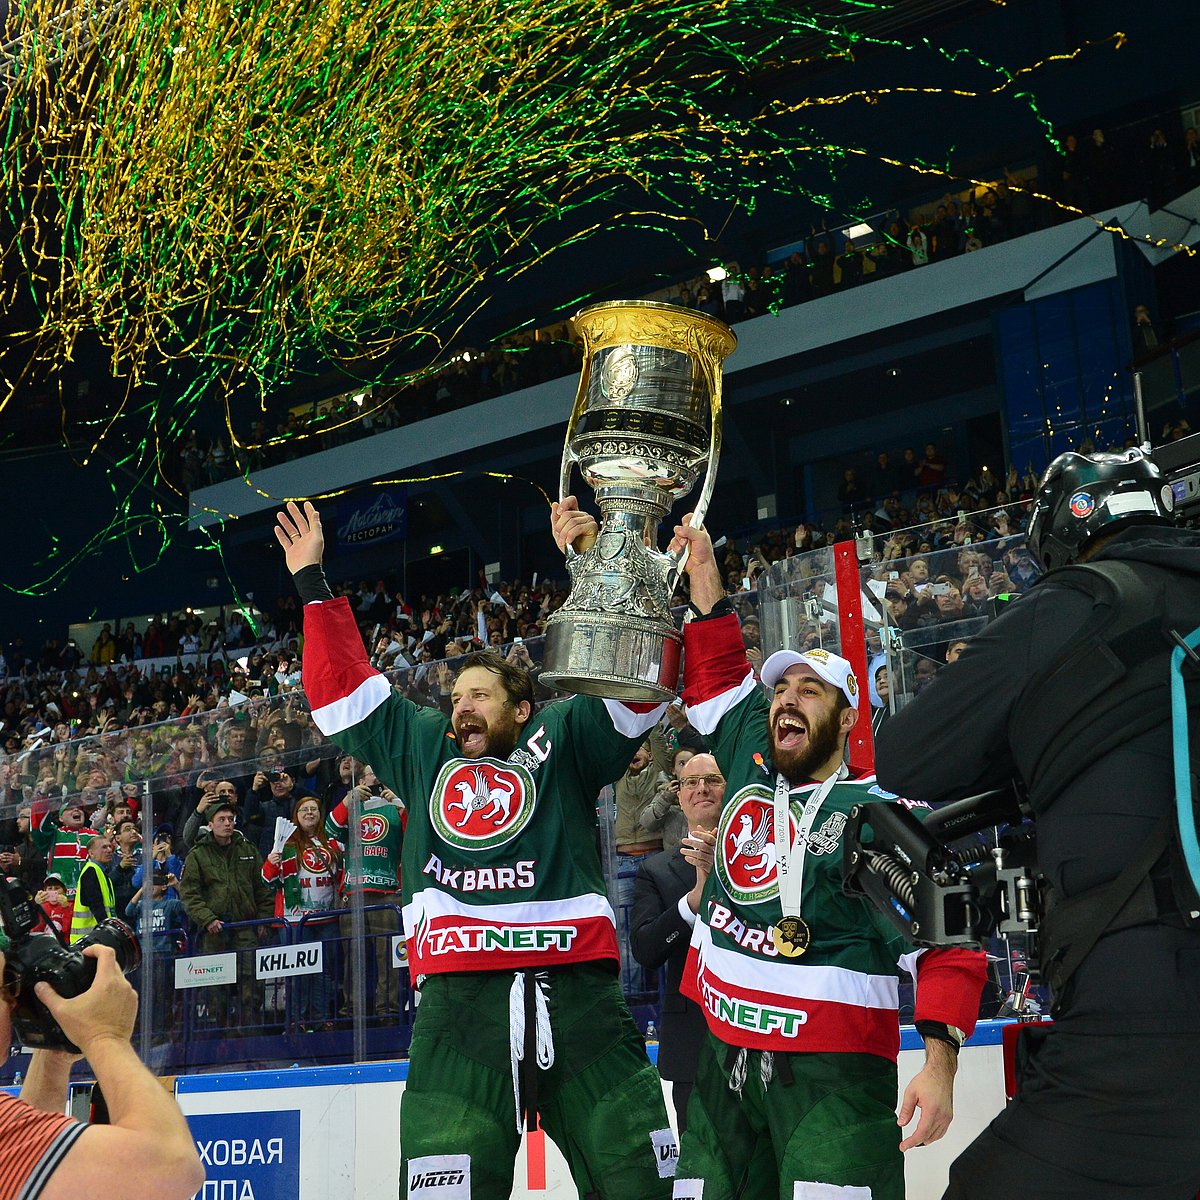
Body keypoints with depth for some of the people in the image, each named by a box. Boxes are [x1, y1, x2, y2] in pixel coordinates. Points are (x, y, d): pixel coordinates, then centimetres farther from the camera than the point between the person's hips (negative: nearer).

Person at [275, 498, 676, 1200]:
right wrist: (312, 581, 27)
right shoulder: (424, 750, 23)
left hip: (578, 989, -1)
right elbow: (343, 684, 26)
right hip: (459, 996, 1)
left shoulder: (562, 738, 14)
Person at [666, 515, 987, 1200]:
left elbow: (945, 943, -11)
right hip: (723, 1052, 6)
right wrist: (702, 566, 8)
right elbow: (716, 667, 17)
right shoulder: (751, 767, 10)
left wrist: (939, 1067, -20)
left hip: (834, 1066, -5)